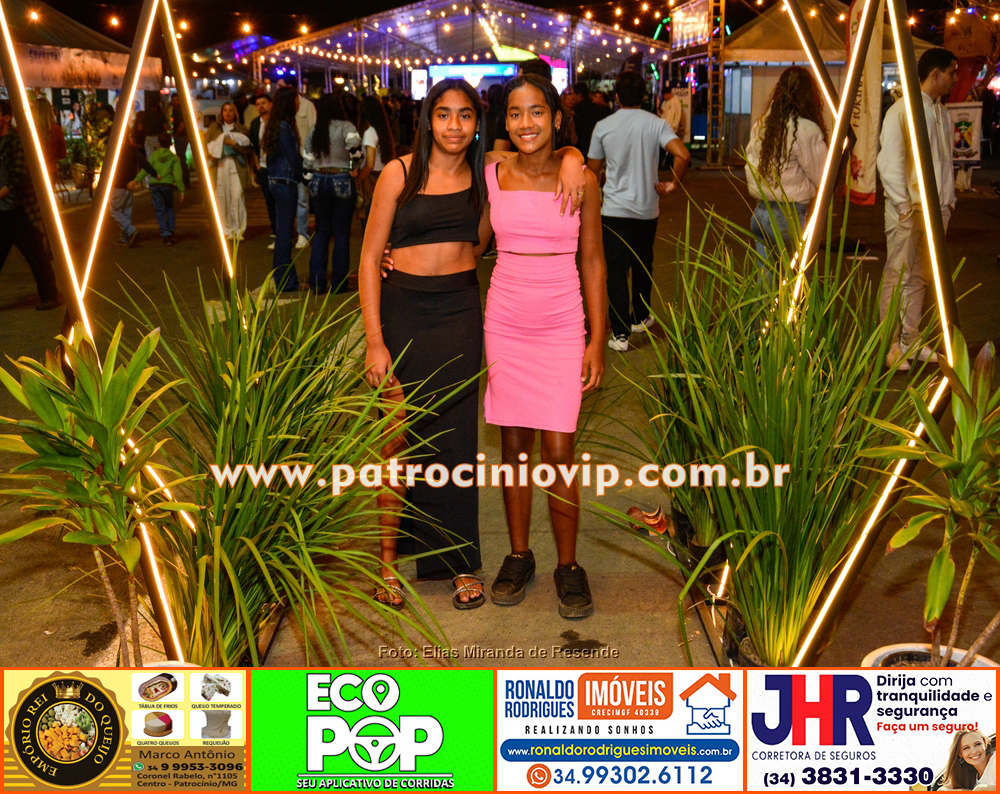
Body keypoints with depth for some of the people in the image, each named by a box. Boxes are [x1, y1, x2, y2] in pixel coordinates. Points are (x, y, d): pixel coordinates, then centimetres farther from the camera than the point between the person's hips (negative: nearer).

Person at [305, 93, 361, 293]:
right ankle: (339, 283, 6)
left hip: (319, 181, 4)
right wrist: (353, 168, -10)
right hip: (341, 181, -4)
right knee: (341, 233, 4)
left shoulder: (314, 131, 8)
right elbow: (354, 144, -24)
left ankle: (316, 283, 10)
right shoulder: (345, 126, -6)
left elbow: (308, 162, 8)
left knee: (321, 232, 13)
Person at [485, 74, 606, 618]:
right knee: (514, 446, 8)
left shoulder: (580, 179, -1)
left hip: (561, 327, -2)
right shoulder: (492, 175, 3)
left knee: (557, 451, -4)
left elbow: (592, 262, 2)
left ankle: (568, 566, 13)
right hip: (504, 322, 2)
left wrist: (598, 341, -1)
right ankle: (518, 556, 24)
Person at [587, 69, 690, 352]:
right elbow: (683, 155, -18)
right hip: (647, 208, 2)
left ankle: (620, 333, -5)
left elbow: (592, 169, 6)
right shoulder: (656, 124, -4)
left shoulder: (603, 126, -2)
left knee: (616, 269, -1)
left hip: (614, 208, -1)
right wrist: (672, 184, -4)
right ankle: (640, 318, 34)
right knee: (642, 265, 20)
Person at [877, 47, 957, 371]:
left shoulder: (942, 114, 15)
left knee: (920, 277, 11)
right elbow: (889, 162, -12)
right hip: (908, 210, -7)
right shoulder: (901, 111, -8)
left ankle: (911, 340, 19)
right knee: (898, 277, -2)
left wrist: (948, 200, 13)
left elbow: (946, 160, 21)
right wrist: (904, 205, -14)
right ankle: (891, 346, 4)